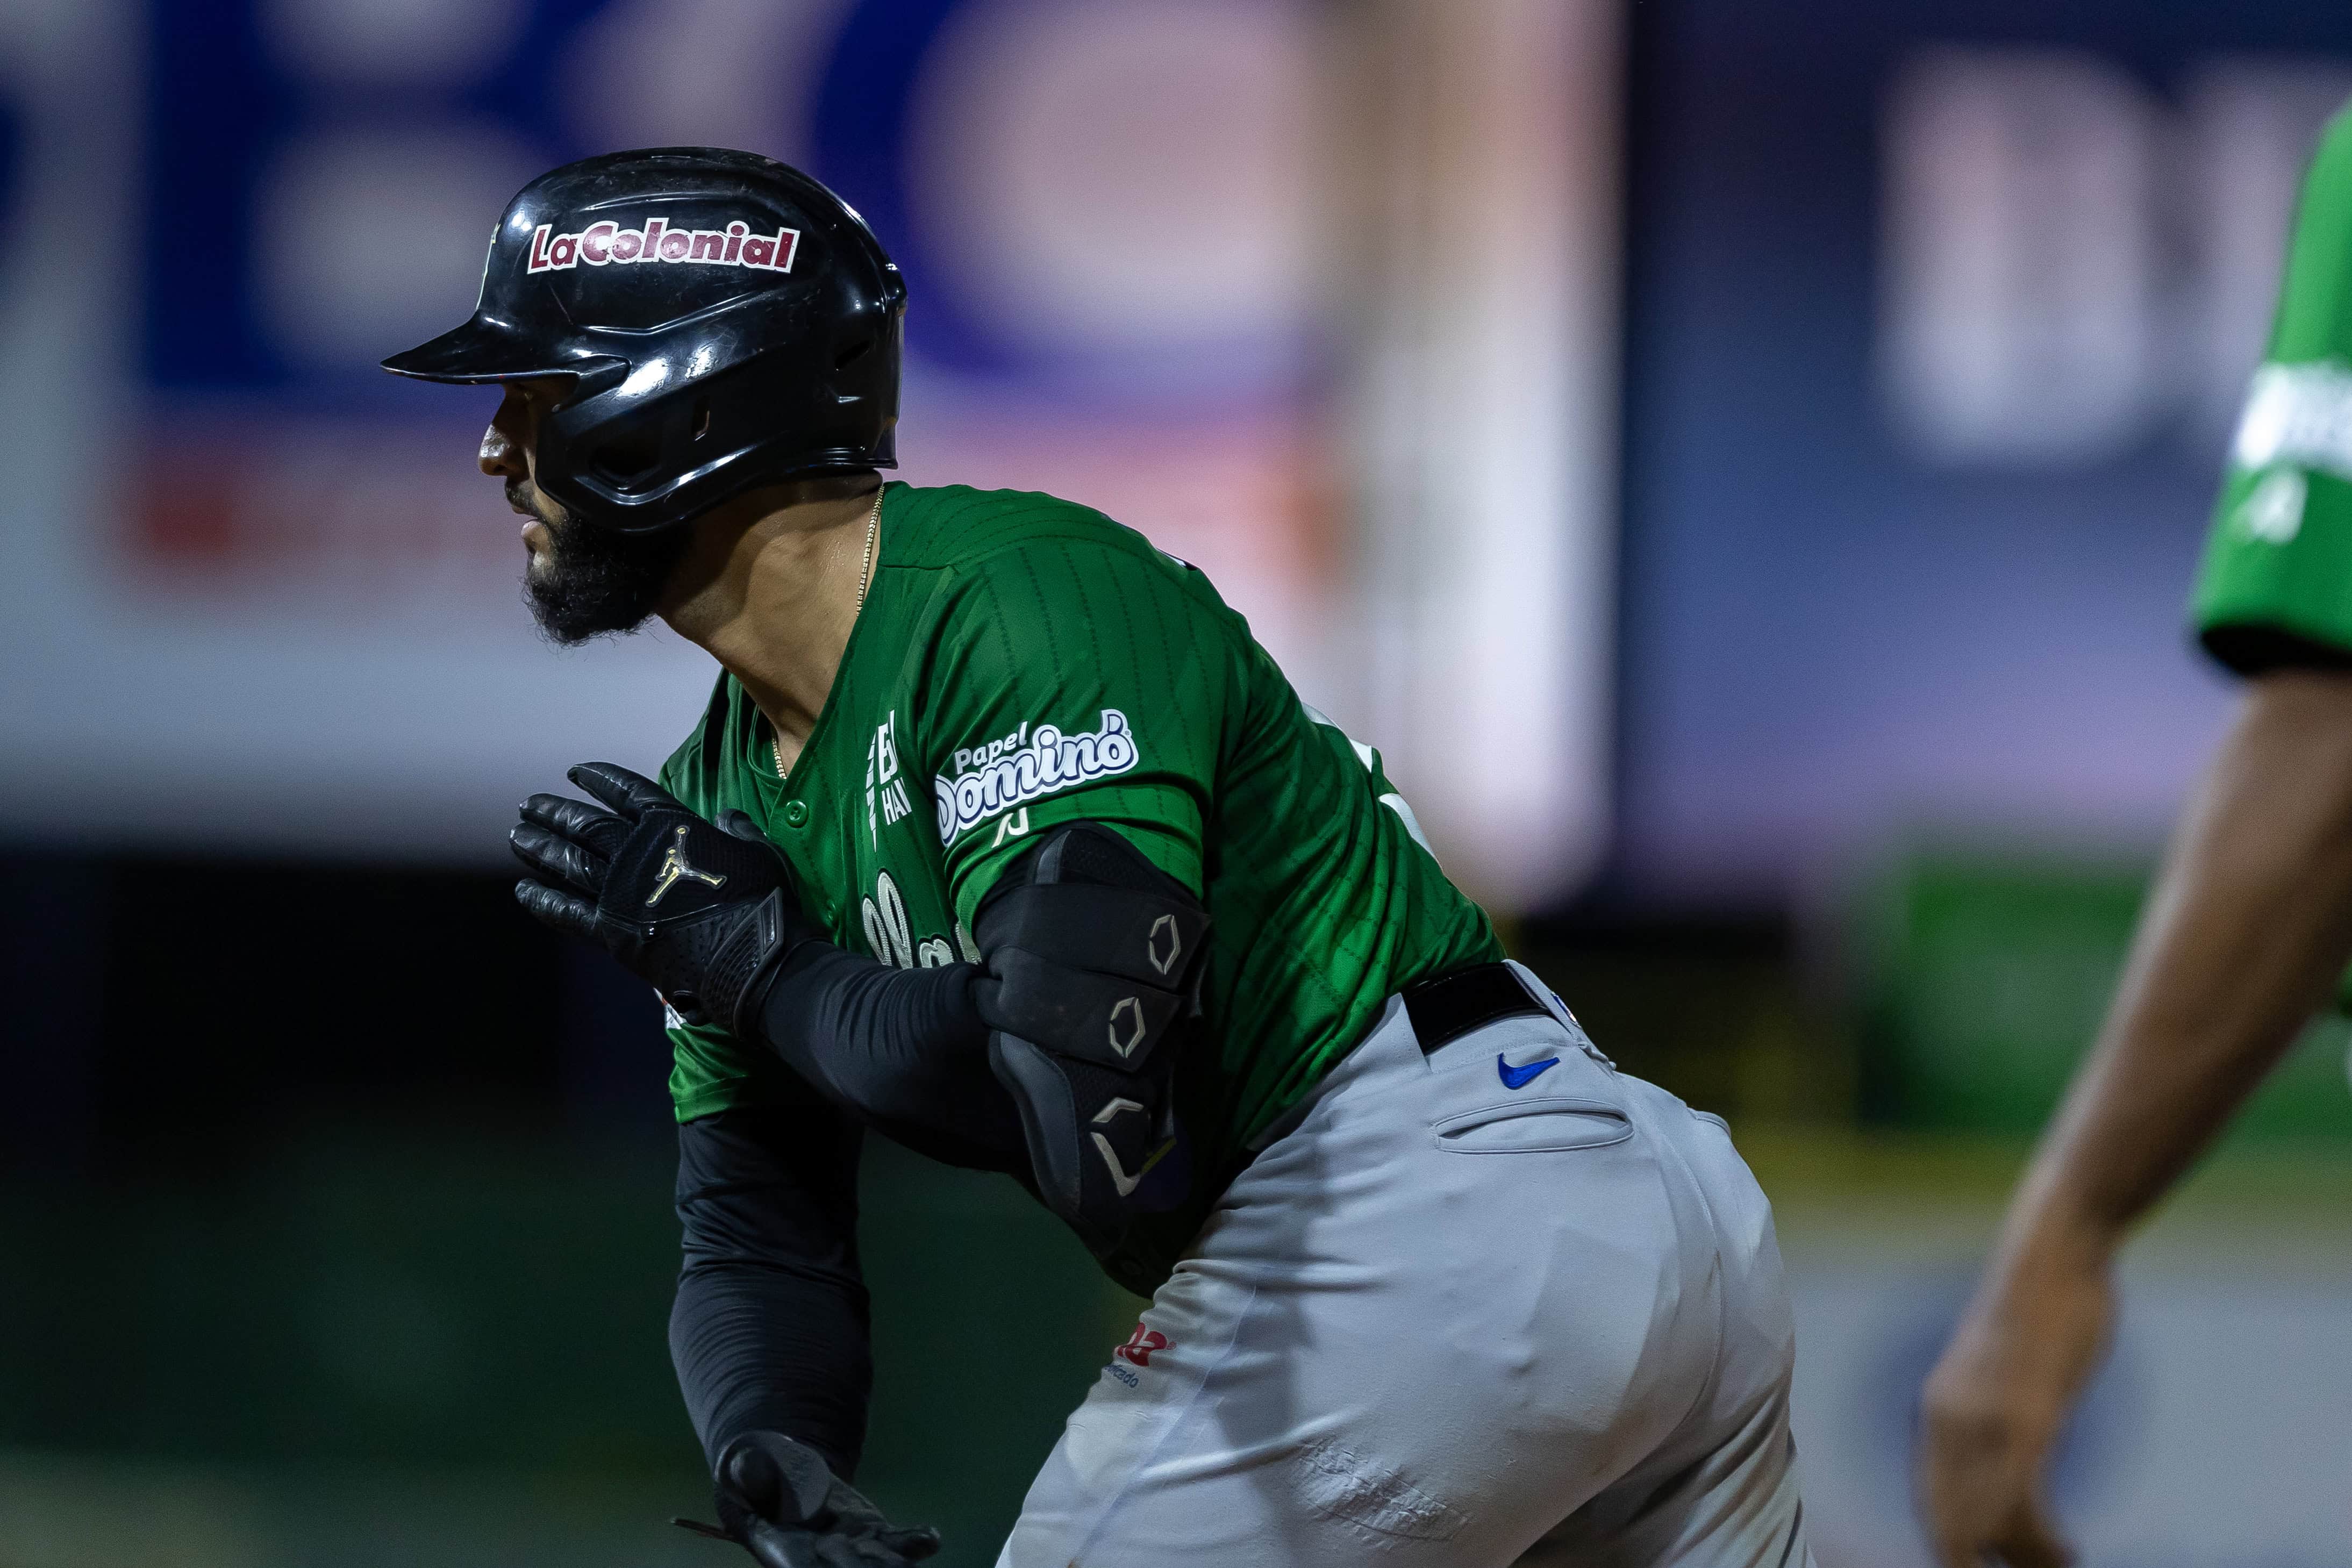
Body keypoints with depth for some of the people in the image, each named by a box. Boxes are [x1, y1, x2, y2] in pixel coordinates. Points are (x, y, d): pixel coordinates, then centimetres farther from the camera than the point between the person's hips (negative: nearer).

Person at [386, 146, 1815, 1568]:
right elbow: (760, 1238, 10)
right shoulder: (728, 797, 12)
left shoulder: (1017, 598, -17)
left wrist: (757, 963, -12)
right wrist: (770, 1450, -13)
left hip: (1417, 1215, -10)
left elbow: (1081, 1090, -27)